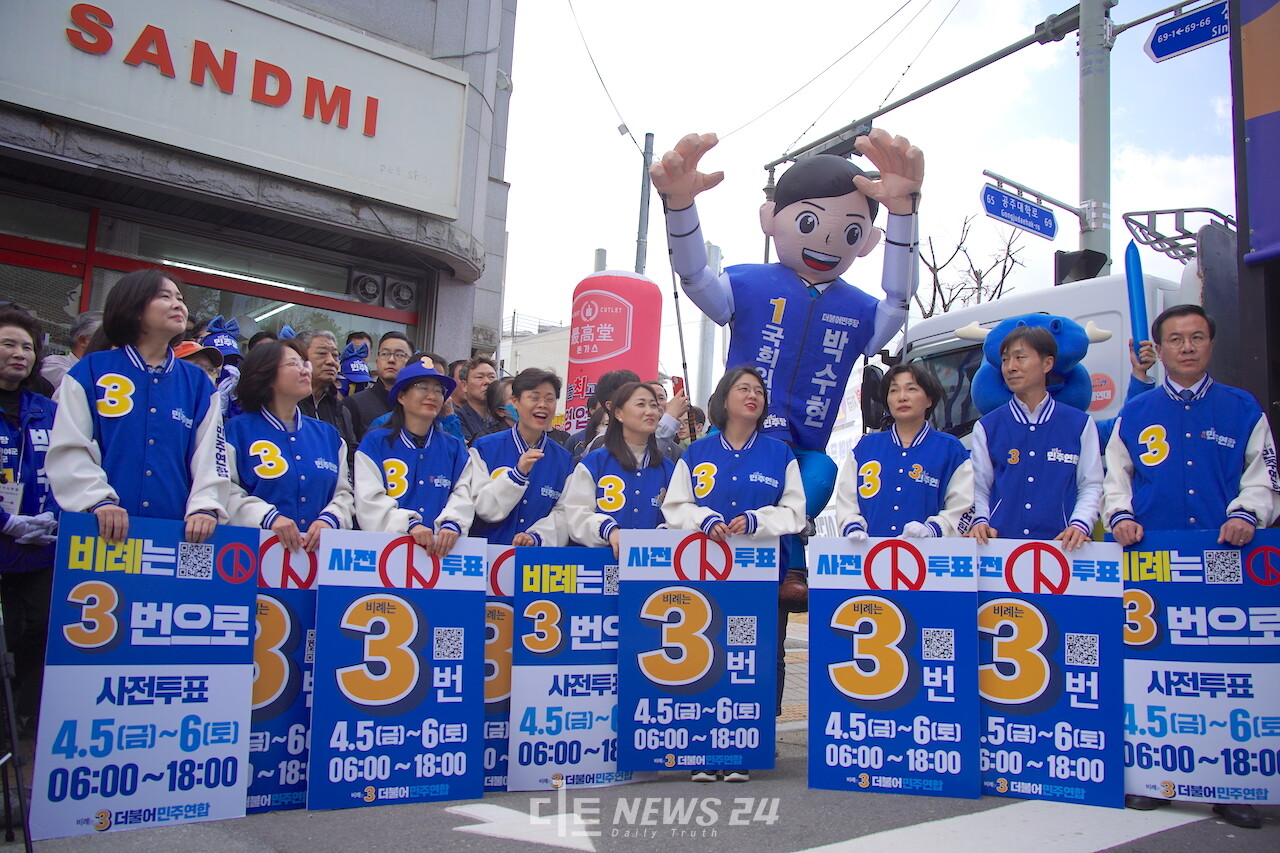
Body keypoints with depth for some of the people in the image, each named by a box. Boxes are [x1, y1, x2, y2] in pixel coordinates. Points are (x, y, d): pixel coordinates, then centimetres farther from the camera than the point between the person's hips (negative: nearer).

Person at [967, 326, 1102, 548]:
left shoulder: (1080, 424, 9)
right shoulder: (987, 427, 9)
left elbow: (1091, 486, 8)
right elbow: (978, 488, 8)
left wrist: (1080, 524, -8)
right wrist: (980, 521, -10)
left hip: (1061, 544, 0)